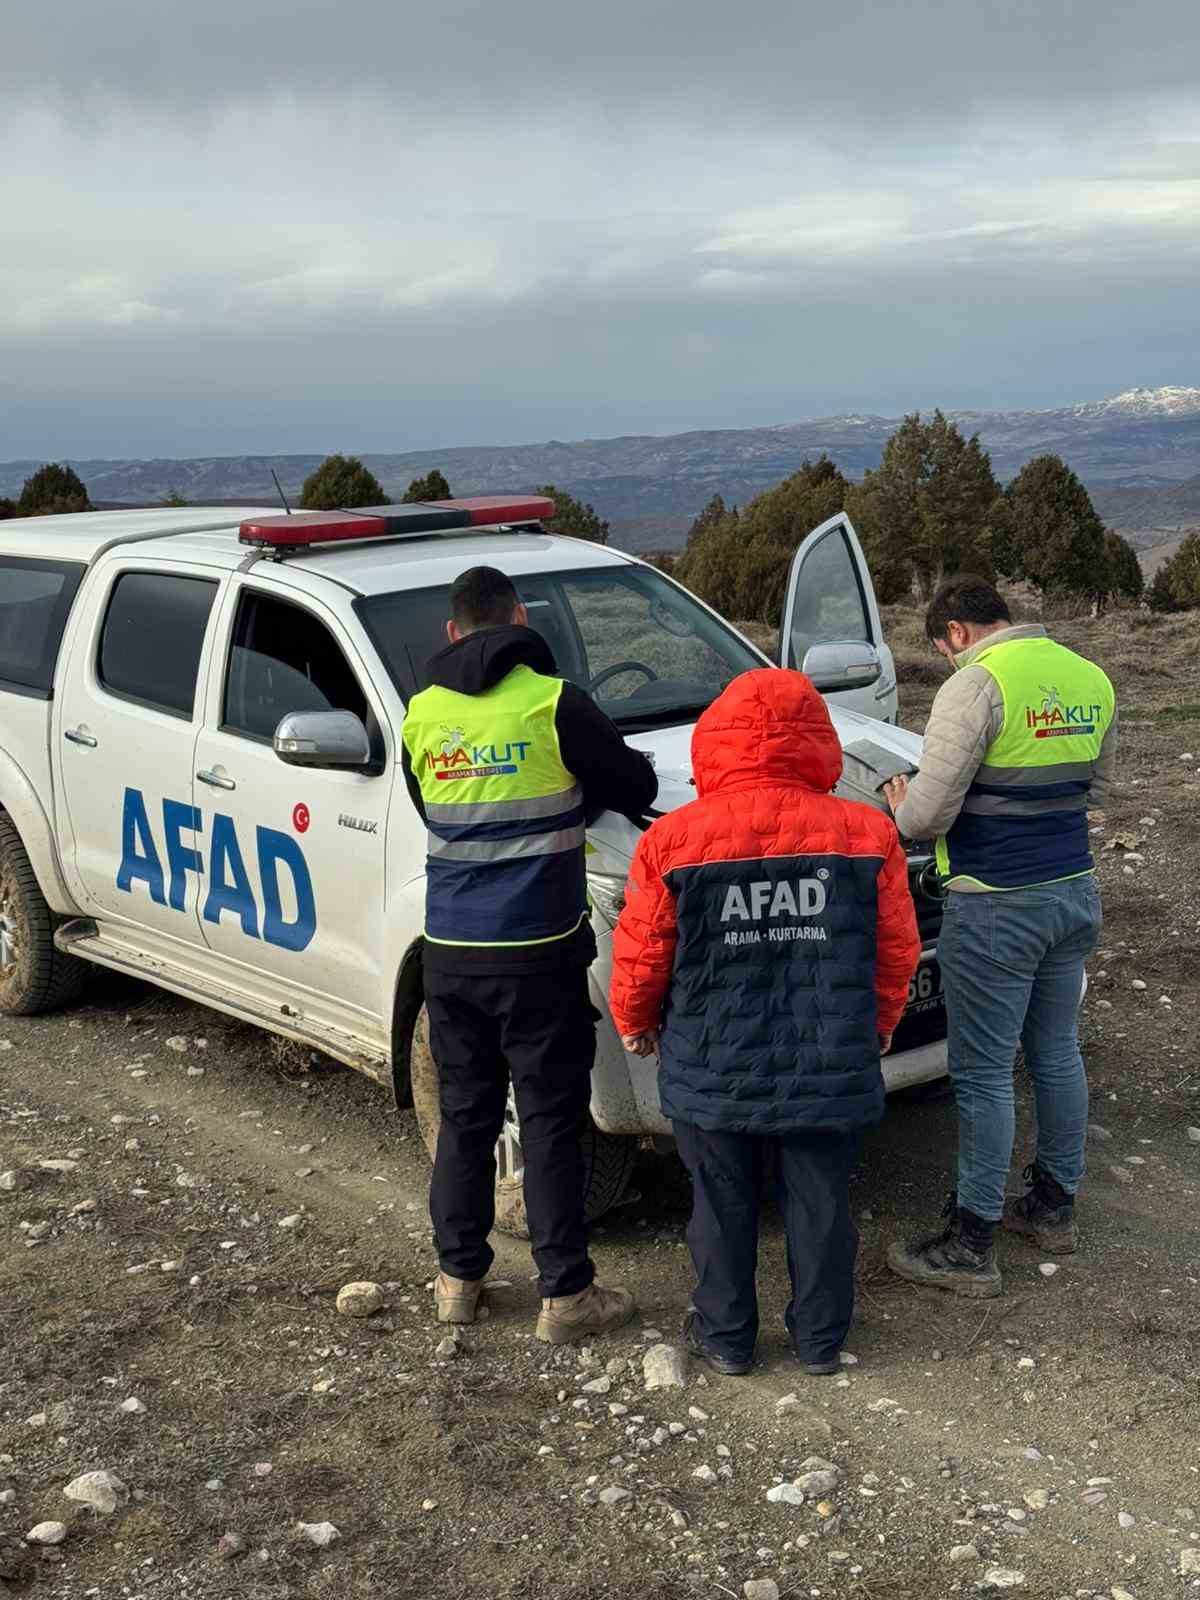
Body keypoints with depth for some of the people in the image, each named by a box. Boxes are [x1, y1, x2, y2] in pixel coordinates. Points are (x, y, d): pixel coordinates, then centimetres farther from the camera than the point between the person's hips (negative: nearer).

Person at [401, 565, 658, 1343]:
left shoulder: (424, 713, 5)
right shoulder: (552, 703, -10)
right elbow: (636, 787, 1)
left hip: (451, 949, 4)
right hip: (538, 949, -4)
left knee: (464, 1116, 15)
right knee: (551, 1122, 4)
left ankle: (459, 1277, 24)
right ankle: (567, 1294, 10)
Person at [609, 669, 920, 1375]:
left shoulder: (673, 840, -11)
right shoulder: (868, 833, -6)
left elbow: (642, 954, -3)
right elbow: (898, 951, 2)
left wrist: (633, 1021, 16)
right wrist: (880, 1024, 20)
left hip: (714, 1070, -1)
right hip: (830, 1067, 1)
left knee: (724, 1206, 16)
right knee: (821, 1204, 16)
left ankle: (727, 1336, 29)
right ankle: (821, 1339, 30)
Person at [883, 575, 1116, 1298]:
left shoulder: (977, 686, -17)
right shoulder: (1091, 680, 8)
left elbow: (927, 816, -19)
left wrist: (903, 805, 3)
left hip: (996, 910, -8)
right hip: (1075, 892, 8)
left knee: (984, 1074, 0)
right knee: (1057, 1053, 20)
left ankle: (971, 1245, 9)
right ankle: (1055, 1204, 34)